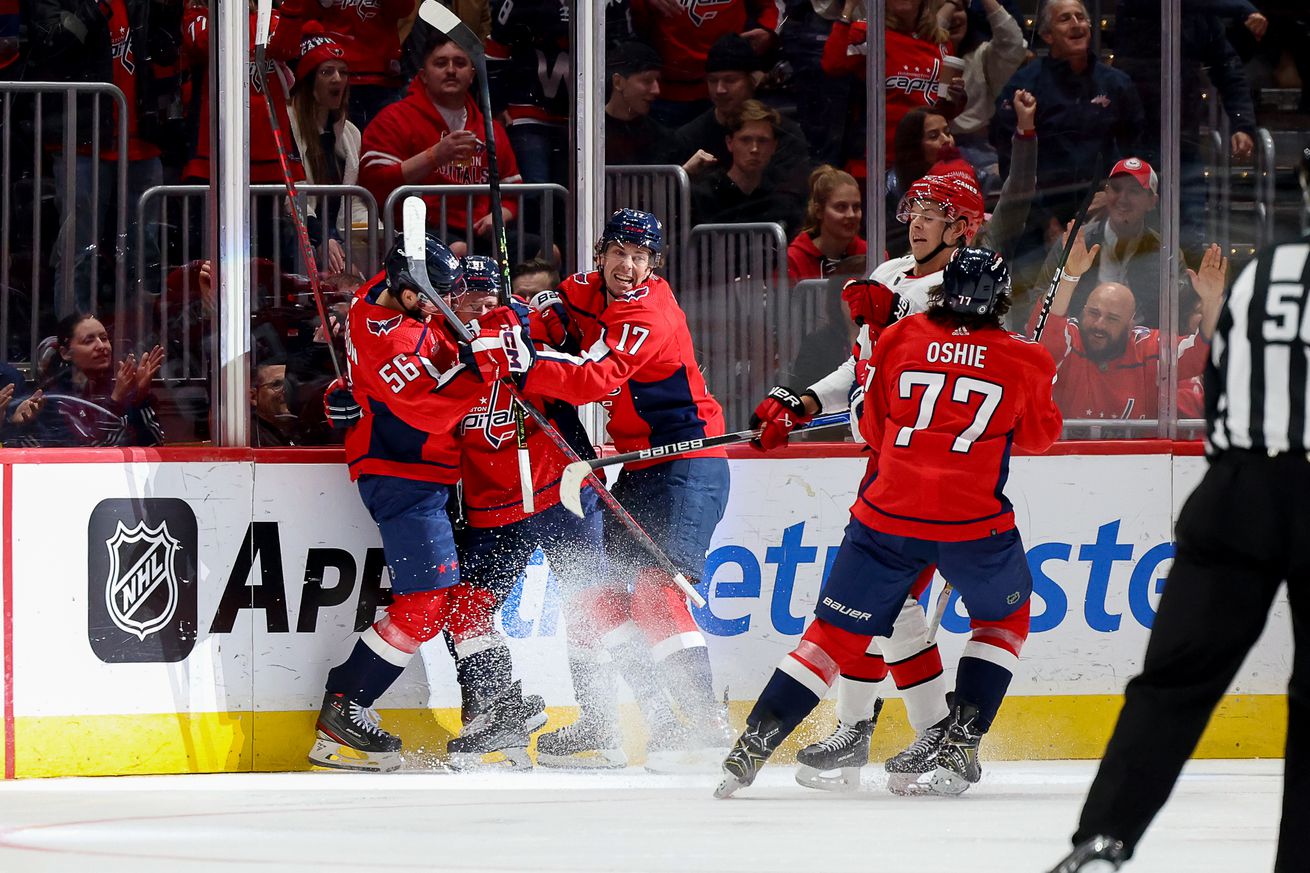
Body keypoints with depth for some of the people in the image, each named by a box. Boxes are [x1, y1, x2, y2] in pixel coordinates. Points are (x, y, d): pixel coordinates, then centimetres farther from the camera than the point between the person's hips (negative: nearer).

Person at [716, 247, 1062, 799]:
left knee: (837, 630, 10)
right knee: (1005, 617, 23)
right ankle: (958, 750, 10)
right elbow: (1039, 436, 20)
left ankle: (751, 749, 2)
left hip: (887, 513, 1)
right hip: (974, 520, -1)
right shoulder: (1023, 362, 4)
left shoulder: (898, 339, 6)